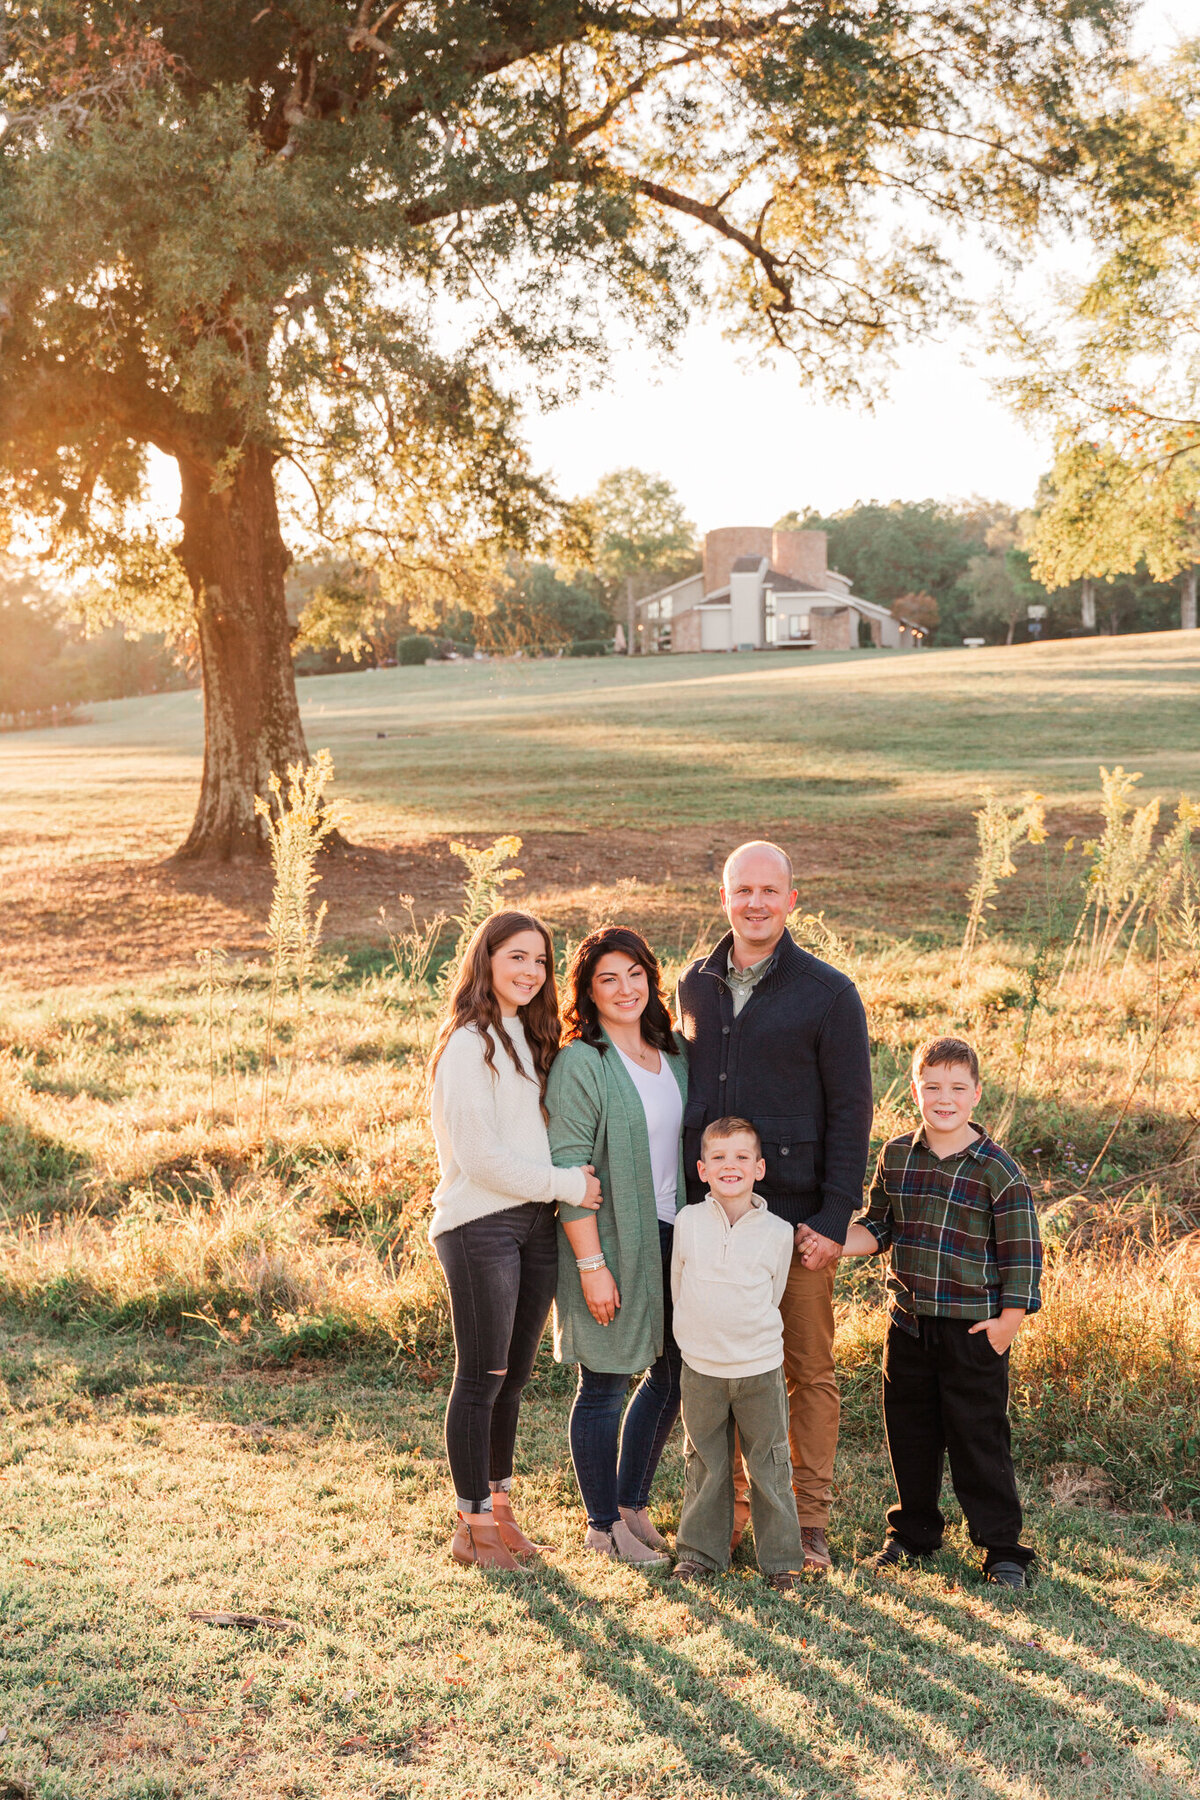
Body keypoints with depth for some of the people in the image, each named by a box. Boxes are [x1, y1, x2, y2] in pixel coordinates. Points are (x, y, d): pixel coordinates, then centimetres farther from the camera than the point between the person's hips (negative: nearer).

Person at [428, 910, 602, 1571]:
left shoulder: (527, 1039, 16)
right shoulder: (468, 1044, -11)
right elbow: (479, 1155, -16)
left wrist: (569, 1182, 4)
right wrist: (567, 1185, -12)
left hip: (534, 1224, 8)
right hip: (480, 1225, -8)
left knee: (512, 1376, 14)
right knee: (481, 1378, 0)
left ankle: (501, 1510, 25)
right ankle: (472, 1526, 11)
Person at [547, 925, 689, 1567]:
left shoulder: (674, 1052, 8)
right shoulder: (579, 1063, -13)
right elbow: (567, 1174, -16)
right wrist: (592, 1265, -19)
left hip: (671, 1236, 7)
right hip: (610, 1240, -7)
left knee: (673, 1373, 14)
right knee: (606, 1384, 3)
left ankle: (632, 1503, 32)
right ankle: (602, 1525, 20)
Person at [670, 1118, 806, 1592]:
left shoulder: (777, 1232, -6)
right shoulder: (688, 1222, -3)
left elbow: (772, 1297, 5)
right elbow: (678, 1287, 8)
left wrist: (743, 1340, 10)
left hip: (760, 1370, -1)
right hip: (700, 1370, 1)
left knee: (769, 1467, 6)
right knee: (705, 1464, 12)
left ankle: (780, 1557, 19)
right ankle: (700, 1550, 26)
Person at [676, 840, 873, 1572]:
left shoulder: (828, 993, -5)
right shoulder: (696, 985, 8)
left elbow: (851, 1112, -6)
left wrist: (836, 1217, -12)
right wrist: (687, 1195, 11)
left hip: (796, 1213, -4)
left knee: (810, 1370, 6)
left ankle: (810, 1522, 17)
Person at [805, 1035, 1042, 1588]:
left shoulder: (998, 1170, -10)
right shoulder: (896, 1155, 2)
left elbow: (1022, 1251, -7)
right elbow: (878, 1227, 10)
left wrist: (1009, 1320, -10)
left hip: (973, 1330, -4)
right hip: (907, 1323, 4)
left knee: (979, 1438, 1)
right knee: (908, 1433, 15)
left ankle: (1002, 1548, 16)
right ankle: (913, 1531, 33)